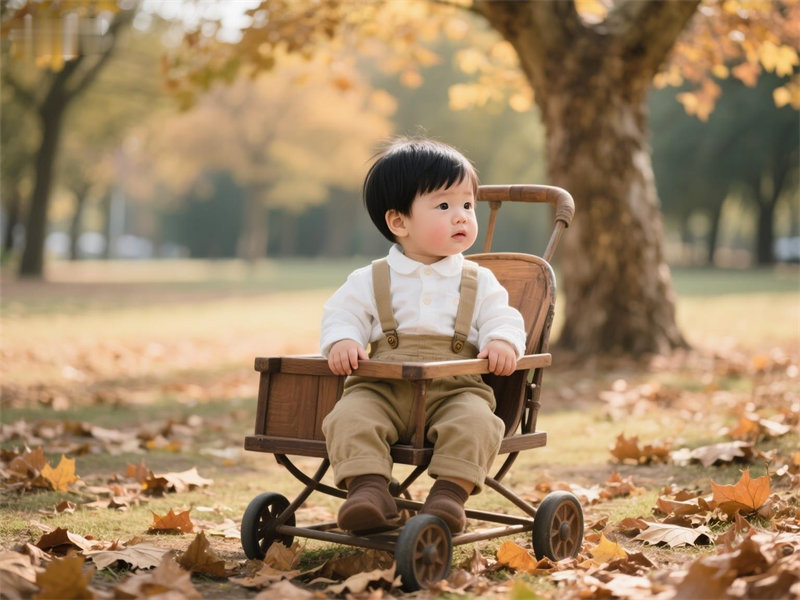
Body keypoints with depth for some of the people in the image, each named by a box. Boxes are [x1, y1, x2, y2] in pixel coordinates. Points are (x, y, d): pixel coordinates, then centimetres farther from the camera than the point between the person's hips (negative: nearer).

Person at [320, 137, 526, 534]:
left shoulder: (479, 282, 15)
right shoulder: (370, 281, 13)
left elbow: (503, 319, 10)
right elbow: (342, 315, 11)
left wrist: (503, 342, -14)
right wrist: (342, 341, -13)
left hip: (454, 389, 0)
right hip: (382, 389, 0)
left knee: (474, 420, -32)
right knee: (350, 416, -29)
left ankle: (450, 492, -32)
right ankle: (368, 489, -34)